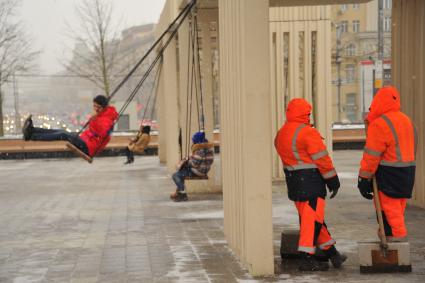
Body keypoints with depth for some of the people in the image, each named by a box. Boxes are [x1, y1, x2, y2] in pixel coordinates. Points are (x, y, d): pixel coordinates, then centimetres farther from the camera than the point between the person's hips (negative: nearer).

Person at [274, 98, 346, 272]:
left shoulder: (281, 134, 11)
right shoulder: (308, 132, -15)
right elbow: (322, 159, -14)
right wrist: (333, 180, -6)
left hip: (293, 181, 9)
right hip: (310, 181, -9)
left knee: (314, 218, 14)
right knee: (312, 219, -3)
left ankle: (332, 253, 22)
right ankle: (306, 259, -3)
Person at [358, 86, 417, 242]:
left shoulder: (379, 124, -15)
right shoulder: (406, 120, 13)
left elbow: (371, 156, -15)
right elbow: (412, 147, 17)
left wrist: (364, 179, -10)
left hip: (389, 175, -9)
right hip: (408, 171, 9)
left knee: (389, 208, -3)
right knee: (398, 208, 15)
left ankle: (396, 236, -2)